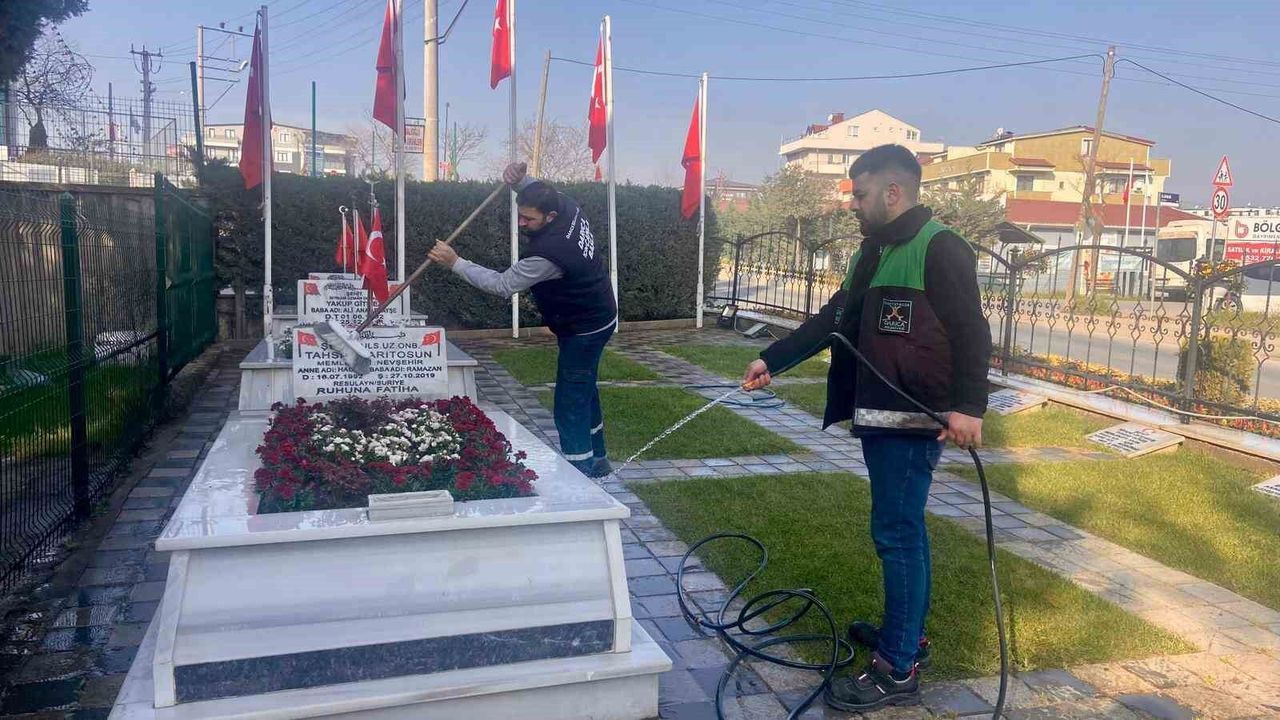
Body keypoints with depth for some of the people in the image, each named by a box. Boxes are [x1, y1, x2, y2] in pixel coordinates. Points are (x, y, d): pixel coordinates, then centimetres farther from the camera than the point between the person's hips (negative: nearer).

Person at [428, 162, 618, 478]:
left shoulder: (547, 253, -35)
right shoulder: (567, 206, -9)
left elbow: (501, 285, -26)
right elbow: (538, 194, 14)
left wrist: (454, 262, -21)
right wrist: (520, 179, -8)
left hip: (584, 330, -10)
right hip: (598, 316, 10)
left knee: (570, 405, -4)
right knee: (584, 389, 22)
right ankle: (596, 461, 37)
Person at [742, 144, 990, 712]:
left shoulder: (939, 249, -12)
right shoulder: (873, 253, 17)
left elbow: (972, 331, -18)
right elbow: (832, 320, 21)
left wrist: (968, 404, -27)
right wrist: (772, 359, 20)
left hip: (915, 420, -9)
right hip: (878, 415, 9)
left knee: (896, 533, -6)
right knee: (902, 528, 18)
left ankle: (898, 670, 2)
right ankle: (907, 633, 32)